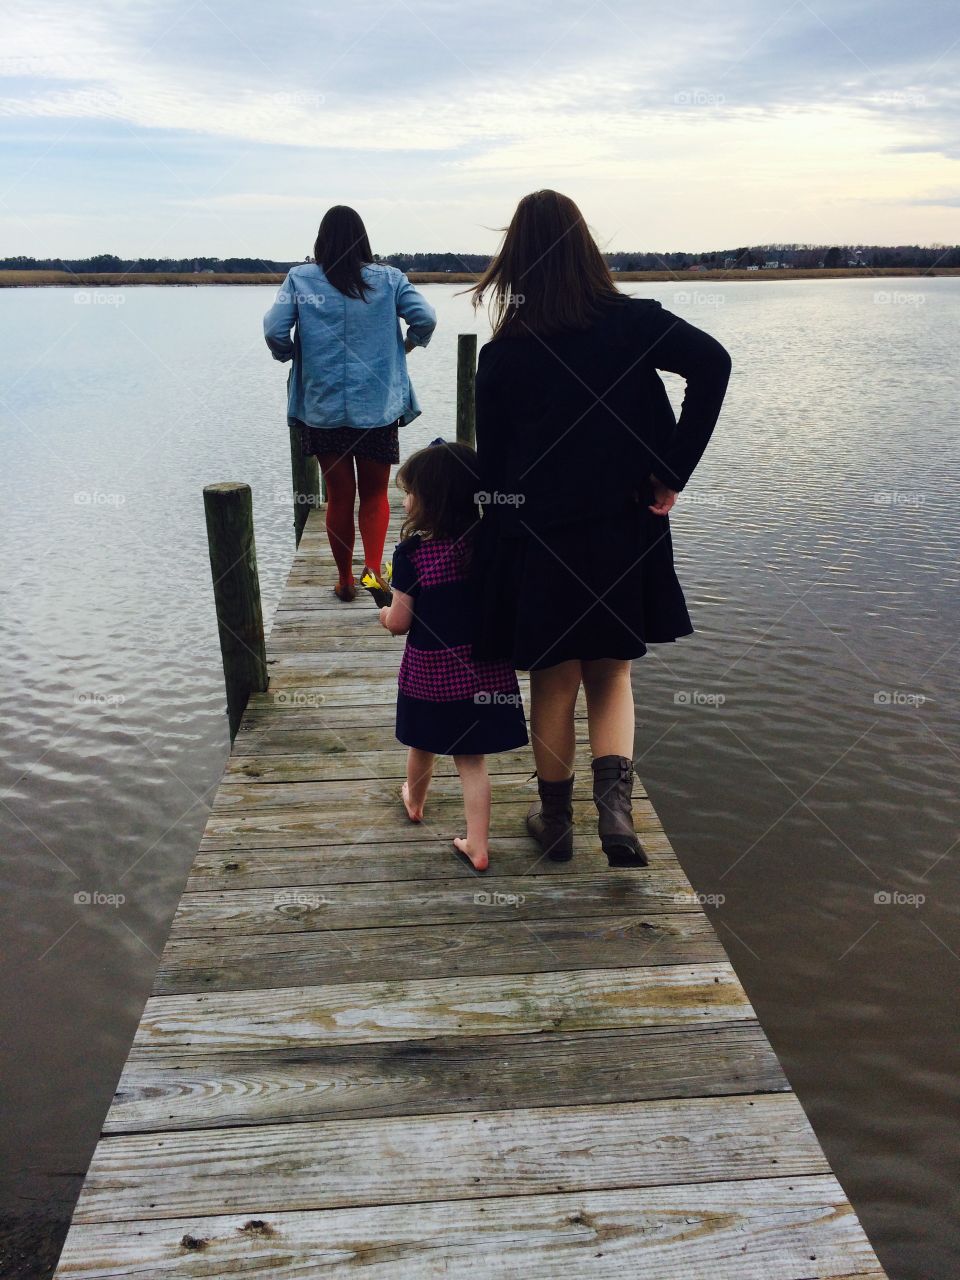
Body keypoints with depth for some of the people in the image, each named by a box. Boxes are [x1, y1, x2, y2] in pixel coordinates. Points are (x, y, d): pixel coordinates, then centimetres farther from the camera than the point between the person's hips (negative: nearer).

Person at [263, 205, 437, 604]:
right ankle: (373, 569, -9)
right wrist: (408, 344, 13)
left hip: (322, 408, 1)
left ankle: (345, 580, 22)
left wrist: (291, 356, 12)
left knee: (339, 495, 13)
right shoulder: (388, 278, 0)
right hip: (377, 406, 0)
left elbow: (274, 330, -9)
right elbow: (425, 317, -7)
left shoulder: (300, 279, -1)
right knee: (375, 493, 12)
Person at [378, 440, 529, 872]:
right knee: (471, 758, 10)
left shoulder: (411, 552, -18)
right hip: (480, 669, 2)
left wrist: (385, 614, 9)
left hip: (427, 670, -2)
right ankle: (478, 846, 12)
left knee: (423, 744, 23)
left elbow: (399, 622, -13)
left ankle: (414, 802, 50)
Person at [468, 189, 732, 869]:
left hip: (537, 538, -1)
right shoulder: (634, 321, -3)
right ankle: (615, 803, -2)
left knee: (554, 682, 13)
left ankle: (556, 819, 28)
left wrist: (507, 516, 9)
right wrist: (672, 474, -13)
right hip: (624, 531, 1)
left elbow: (492, 464, -2)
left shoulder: (502, 354, -6)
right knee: (611, 675, 17)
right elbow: (713, 363, -16)